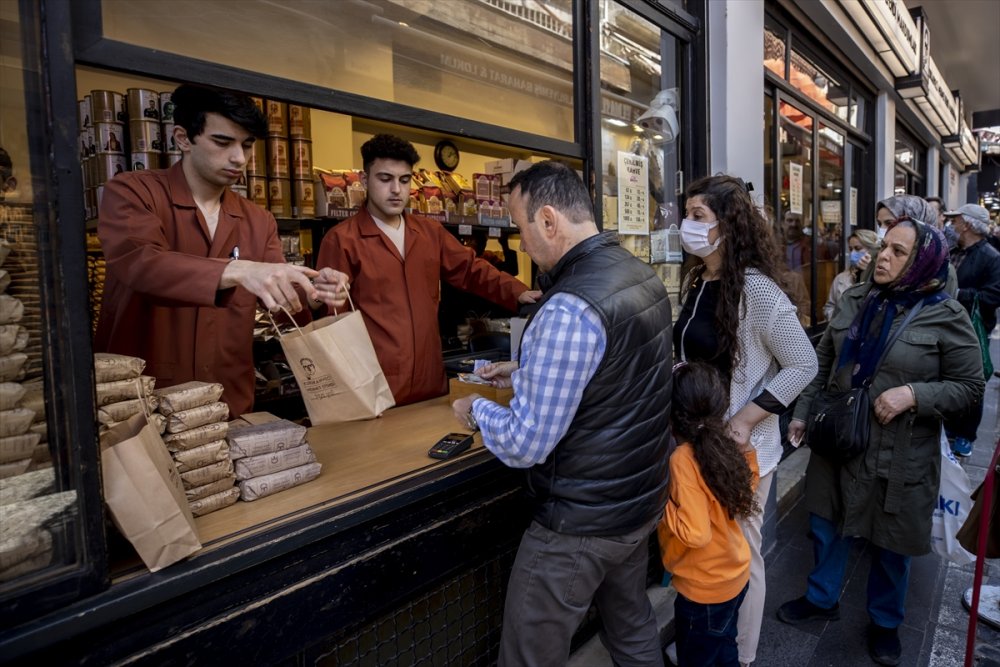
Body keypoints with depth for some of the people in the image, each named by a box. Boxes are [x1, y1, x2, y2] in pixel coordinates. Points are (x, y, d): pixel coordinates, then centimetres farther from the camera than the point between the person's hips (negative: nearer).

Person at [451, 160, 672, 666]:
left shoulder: (569, 309, -28)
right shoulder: (643, 277, 0)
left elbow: (525, 445, -24)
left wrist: (476, 409, -6)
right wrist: (527, 372, 13)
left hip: (581, 522, -8)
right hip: (642, 499, 9)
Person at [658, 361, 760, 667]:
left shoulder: (683, 460, -28)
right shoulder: (724, 443, -7)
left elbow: (695, 533, -31)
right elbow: (746, 485, 9)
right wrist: (747, 449, 7)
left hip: (705, 588, -7)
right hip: (735, 574, 7)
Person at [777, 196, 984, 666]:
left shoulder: (945, 316, -11)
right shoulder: (855, 300, 0)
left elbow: (969, 385, -7)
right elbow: (823, 363, 7)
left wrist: (913, 394, -23)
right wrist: (802, 414, 4)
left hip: (899, 455, -3)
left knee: (891, 545, 15)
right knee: (826, 526, 18)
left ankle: (884, 622, 40)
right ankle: (821, 598, 42)